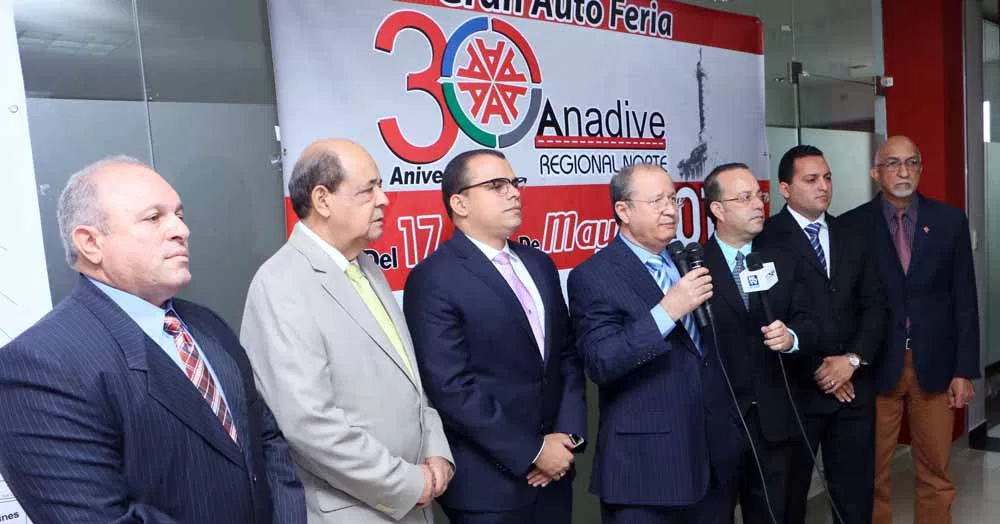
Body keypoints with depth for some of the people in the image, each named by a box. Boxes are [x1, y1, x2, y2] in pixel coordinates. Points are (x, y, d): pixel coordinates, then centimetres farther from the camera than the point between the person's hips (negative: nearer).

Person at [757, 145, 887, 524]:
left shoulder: (853, 239, 12)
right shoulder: (766, 239, -8)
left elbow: (874, 305, 8)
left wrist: (853, 359, -7)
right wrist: (816, 370, -10)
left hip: (853, 384, 5)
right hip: (795, 388, -5)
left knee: (855, 492, 14)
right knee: (789, 492, 11)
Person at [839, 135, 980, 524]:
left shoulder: (950, 221, 3)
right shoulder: (852, 226, -3)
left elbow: (964, 301, 3)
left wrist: (964, 371, 0)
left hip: (934, 363, 2)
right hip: (877, 364, -1)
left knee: (935, 470, 12)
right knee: (872, 470, 8)